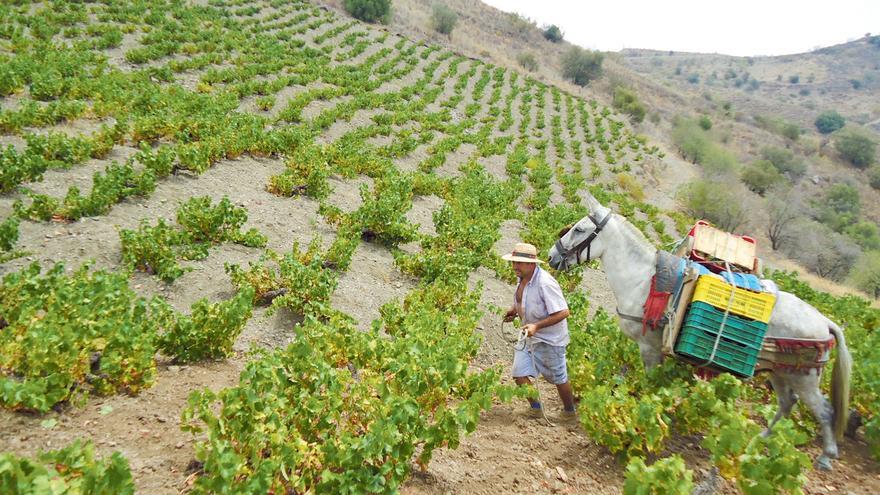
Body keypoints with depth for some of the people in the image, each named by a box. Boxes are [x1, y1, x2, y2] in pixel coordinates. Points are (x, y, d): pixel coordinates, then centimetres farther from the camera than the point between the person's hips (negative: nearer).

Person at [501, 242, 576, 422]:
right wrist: (515, 310, 0)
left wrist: (536, 326, -31)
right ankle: (535, 408, 28)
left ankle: (570, 412, 35)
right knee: (519, 374, 6)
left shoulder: (545, 283, -27)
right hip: (529, 336, 8)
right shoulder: (523, 279, 0)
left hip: (549, 338, -8)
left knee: (558, 378, 11)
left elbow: (563, 312, -28)